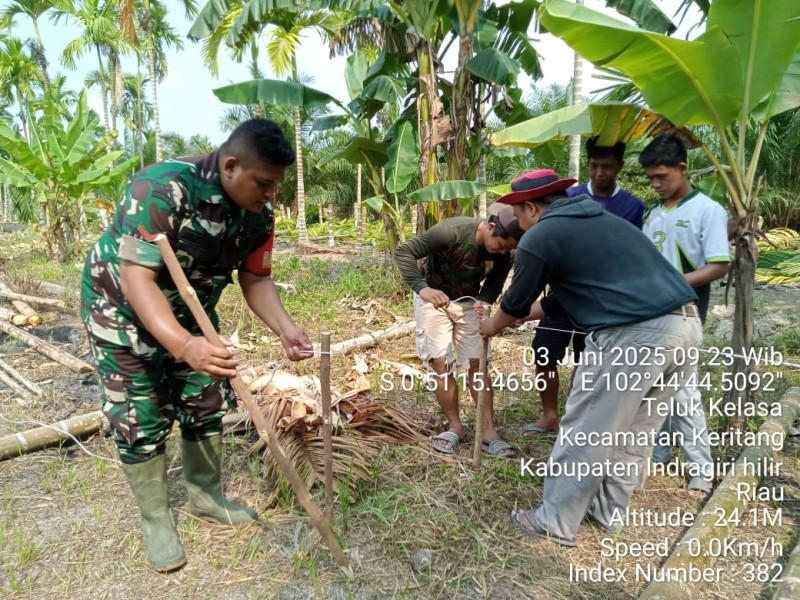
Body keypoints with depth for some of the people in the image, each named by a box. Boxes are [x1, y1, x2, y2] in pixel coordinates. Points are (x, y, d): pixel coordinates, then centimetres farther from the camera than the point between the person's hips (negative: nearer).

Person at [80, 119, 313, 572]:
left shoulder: (258, 212, -15)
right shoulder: (162, 189, -35)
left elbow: (256, 280, -9)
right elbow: (137, 278, -39)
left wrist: (285, 328, -28)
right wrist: (183, 345, -54)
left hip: (191, 309, 6)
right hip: (123, 304, -6)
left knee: (207, 404, 9)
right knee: (142, 418, -2)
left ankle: (207, 497, 30)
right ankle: (156, 521, 18)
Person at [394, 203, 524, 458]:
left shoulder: (504, 252, -17)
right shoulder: (452, 230, -32)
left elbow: (495, 283, -4)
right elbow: (403, 251, -31)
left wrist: (484, 301, -28)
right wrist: (422, 287, -45)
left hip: (469, 302, 4)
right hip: (433, 298, -3)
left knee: (477, 364, 0)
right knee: (440, 363, -4)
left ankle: (489, 431, 7)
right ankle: (455, 426, 12)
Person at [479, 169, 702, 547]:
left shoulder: (540, 236, 0)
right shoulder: (601, 219, 26)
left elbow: (516, 301, 12)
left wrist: (492, 326, 33)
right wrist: (519, 318, 45)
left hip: (634, 335, -9)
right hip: (685, 324, 9)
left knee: (584, 434, 6)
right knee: (635, 431, 21)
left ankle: (556, 523, 21)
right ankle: (607, 511, 36)